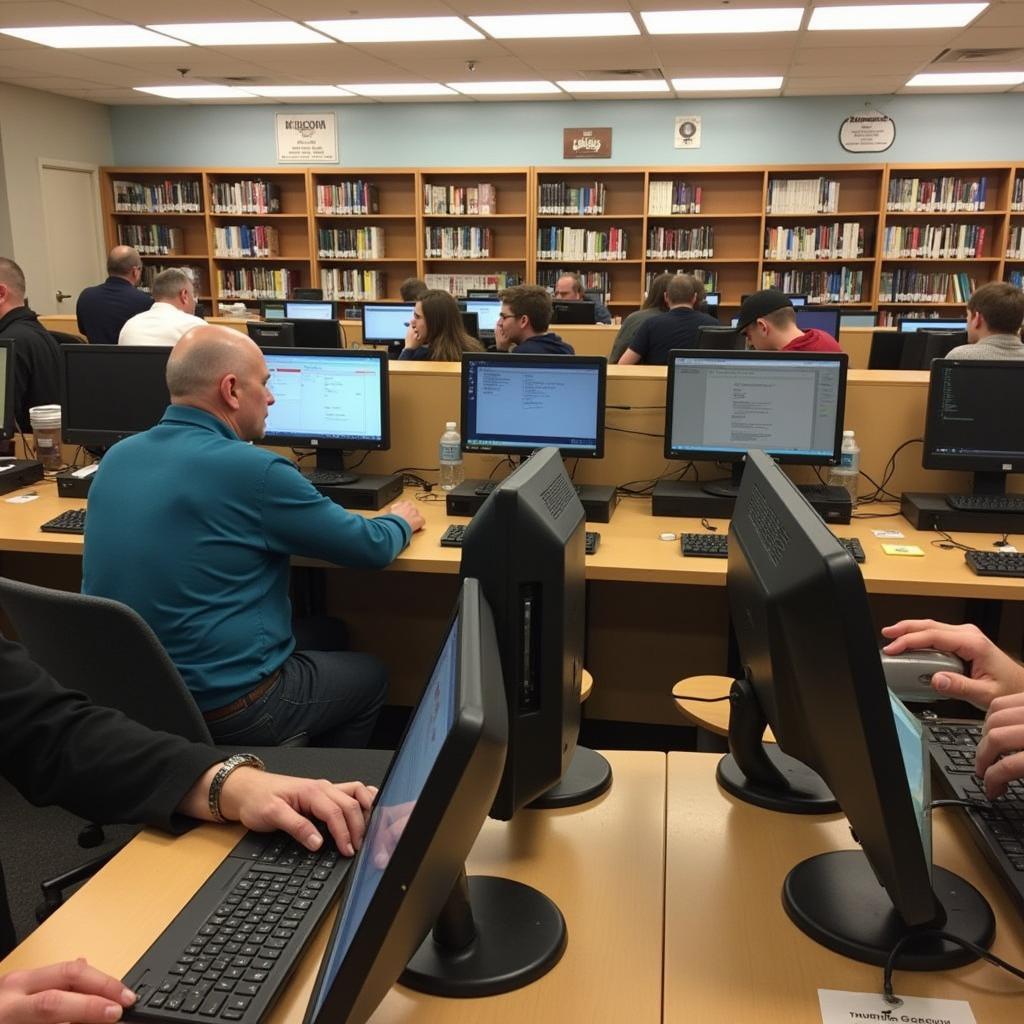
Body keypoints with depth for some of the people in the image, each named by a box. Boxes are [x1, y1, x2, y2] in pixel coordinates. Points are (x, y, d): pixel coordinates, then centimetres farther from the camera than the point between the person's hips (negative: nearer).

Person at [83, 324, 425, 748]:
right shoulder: (253, 469, -21)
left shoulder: (117, 457, 1)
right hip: (223, 708, -7)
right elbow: (373, 549, -10)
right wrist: (400, 521, 12)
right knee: (370, 676, 21)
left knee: (325, 647, 29)